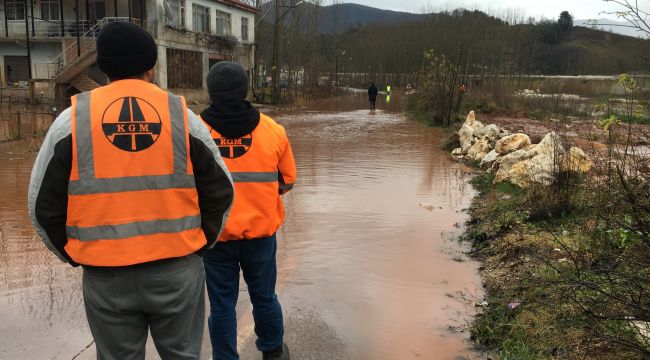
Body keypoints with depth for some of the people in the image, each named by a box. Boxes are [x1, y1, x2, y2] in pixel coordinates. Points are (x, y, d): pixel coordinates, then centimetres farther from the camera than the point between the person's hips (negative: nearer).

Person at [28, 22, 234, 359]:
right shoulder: (182, 116, -3)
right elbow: (220, 191, 2)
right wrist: (200, 243, 15)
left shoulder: (71, 120, -3)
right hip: (177, 270, 0)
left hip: (106, 276, 0)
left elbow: (44, 205, 1)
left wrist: (74, 255, 15)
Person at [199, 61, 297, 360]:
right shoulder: (272, 130, -6)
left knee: (222, 304, 13)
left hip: (215, 235, -1)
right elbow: (287, 181, 4)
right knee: (264, 296, 20)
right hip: (260, 232, 2)